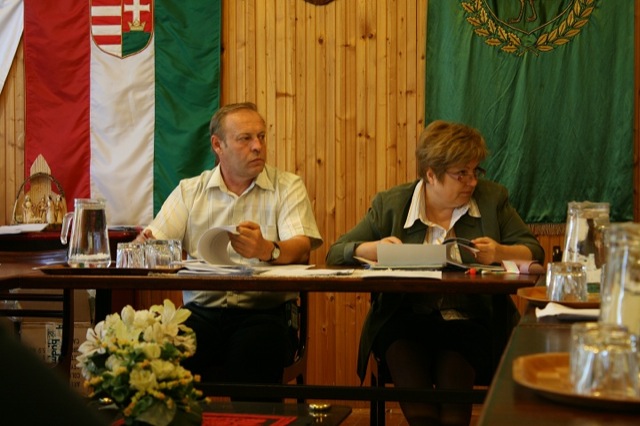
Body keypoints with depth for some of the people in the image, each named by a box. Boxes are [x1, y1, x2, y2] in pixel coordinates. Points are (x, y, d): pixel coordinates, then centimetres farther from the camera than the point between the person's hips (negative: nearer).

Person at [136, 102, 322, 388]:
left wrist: (268, 250, -30)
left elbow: (301, 248, -7)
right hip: (201, 310, 2)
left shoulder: (287, 187, 8)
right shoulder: (189, 191, 16)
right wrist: (143, 244, -19)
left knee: (257, 345, -35)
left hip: (264, 310, -1)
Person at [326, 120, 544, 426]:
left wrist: (500, 252, -12)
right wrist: (373, 249, -11)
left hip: (466, 322, 1)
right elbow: (336, 254, 10)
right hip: (403, 322, -1)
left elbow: (534, 251, 10)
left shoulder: (492, 199, 9)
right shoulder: (390, 204, 8)